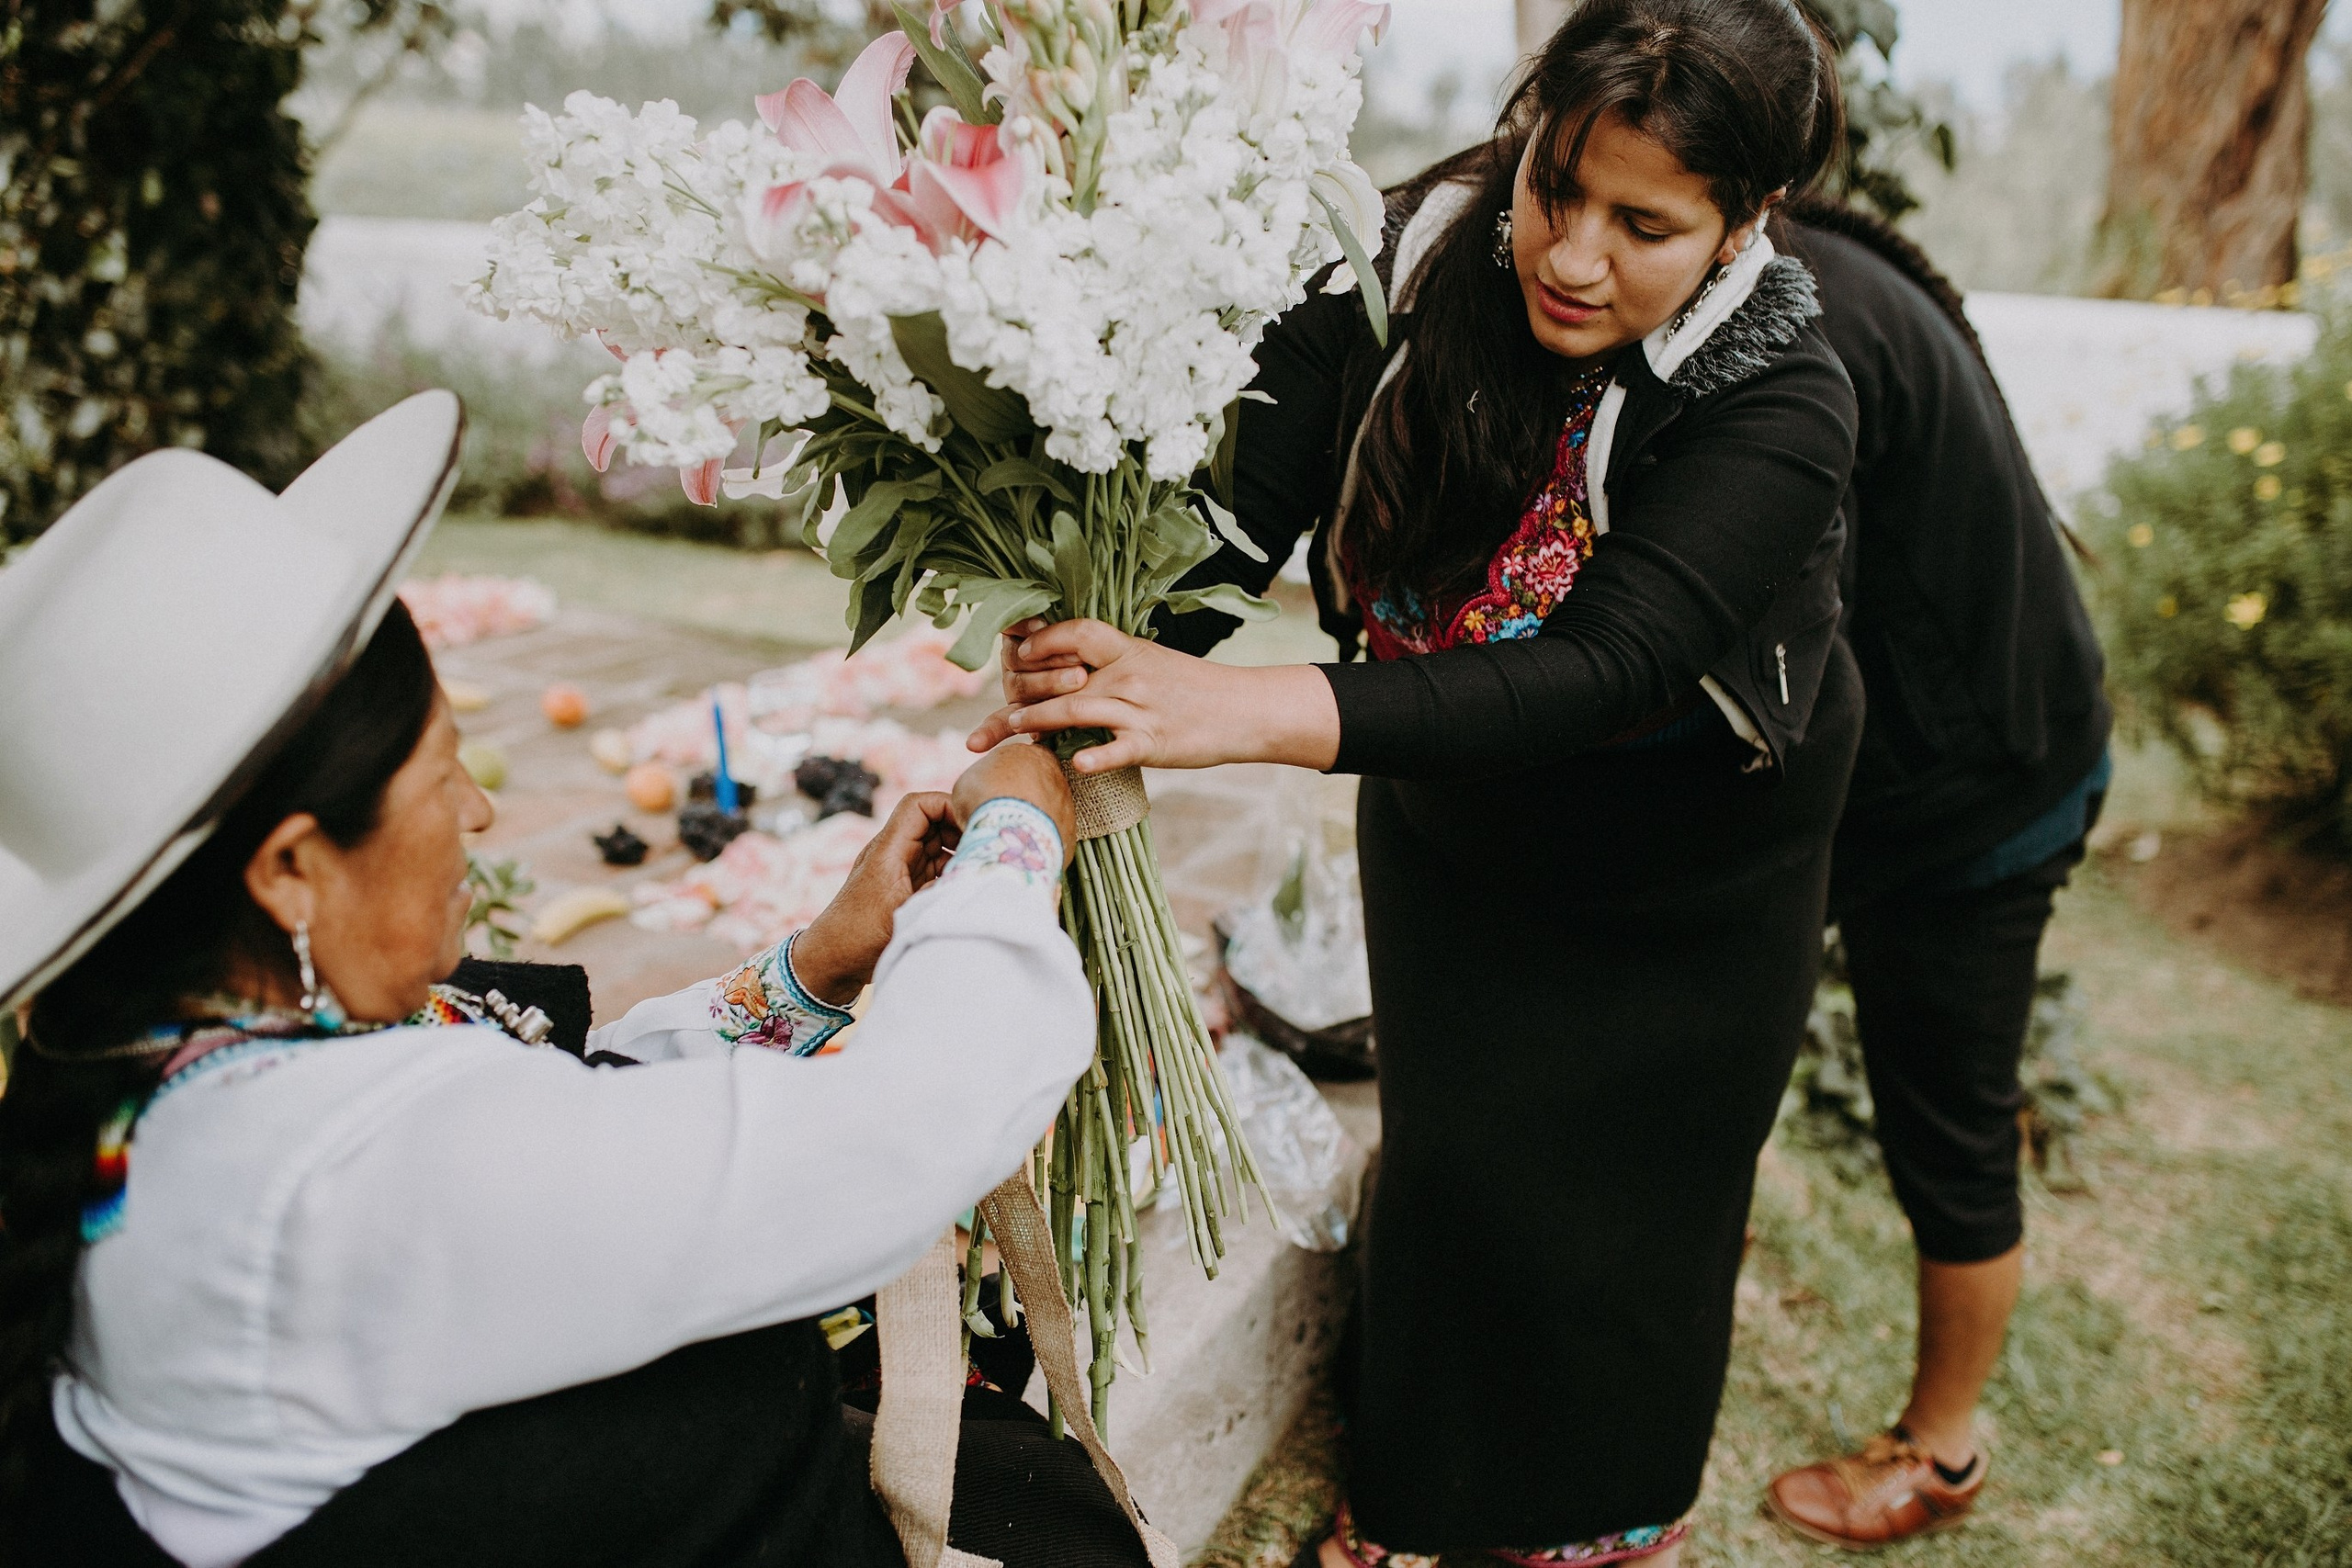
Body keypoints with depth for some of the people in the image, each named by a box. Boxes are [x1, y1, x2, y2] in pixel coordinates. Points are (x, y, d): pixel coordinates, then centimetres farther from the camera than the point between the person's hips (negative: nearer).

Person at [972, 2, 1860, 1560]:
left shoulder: (1778, 405, -31)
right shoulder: (1406, 264, -21)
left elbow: (1599, 671, -44)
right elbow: (1235, 514, -26)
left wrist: (1262, 712, -56)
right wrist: (1104, 660, -46)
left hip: (1692, 876, -2)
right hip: (1448, 833, 3)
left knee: (1632, 1199, 12)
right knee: (1442, 1165, 13)